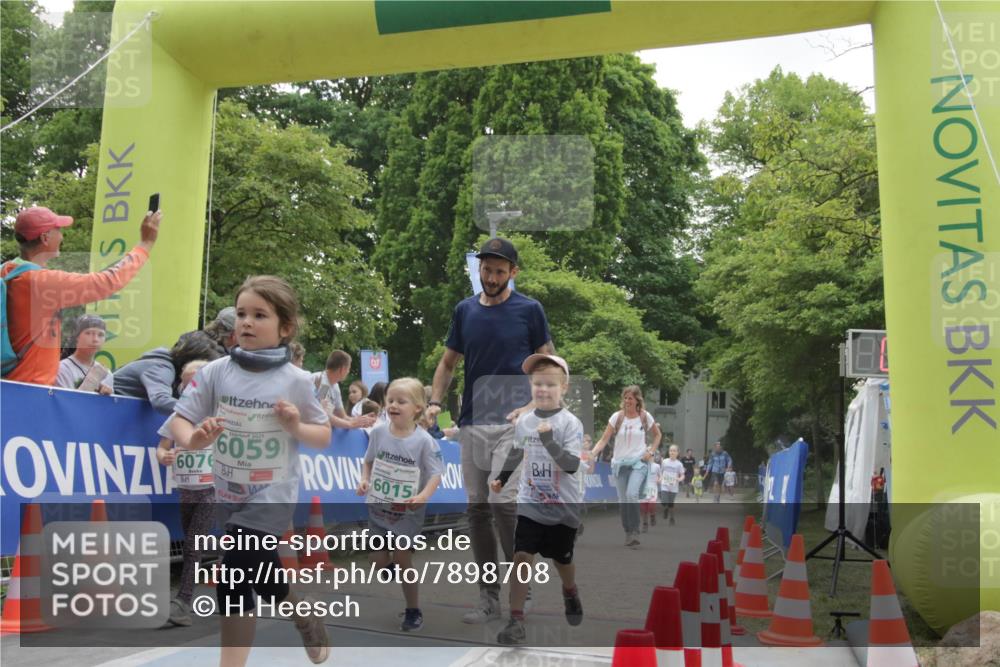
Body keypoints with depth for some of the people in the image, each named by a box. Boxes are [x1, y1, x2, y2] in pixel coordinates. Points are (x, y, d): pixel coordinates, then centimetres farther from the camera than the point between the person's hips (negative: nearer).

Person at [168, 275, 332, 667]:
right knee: (259, 572, 20)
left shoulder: (296, 381, -9)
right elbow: (179, 420, -6)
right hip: (228, 495, 4)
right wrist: (192, 440, -28)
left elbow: (323, 437, 1)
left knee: (233, 578, -16)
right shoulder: (216, 372, -4)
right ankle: (305, 616, 49)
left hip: (271, 496, -4)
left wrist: (297, 427, -20)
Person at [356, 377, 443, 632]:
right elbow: (369, 460, 9)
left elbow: (436, 473, -14)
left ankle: (413, 611, 20)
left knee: (402, 560, 1)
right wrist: (364, 479, -9)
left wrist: (424, 496, -29)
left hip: (408, 513, -4)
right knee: (378, 561, 10)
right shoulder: (378, 432, -6)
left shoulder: (424, 441, -17)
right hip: (378, 508, 4)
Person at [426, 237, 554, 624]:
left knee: (502, 503, -15)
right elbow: (448, 363, 16)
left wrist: (533, 405, -13)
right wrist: (435, 403, 1)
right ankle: (489, 599, 15)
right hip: (471, 424, 5)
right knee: (477, 509, 6)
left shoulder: (529, 310, -1)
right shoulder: (464, 311, 10)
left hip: (511, 423, -5)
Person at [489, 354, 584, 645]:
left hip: (563, 507, -2)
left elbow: (572, 465, -26)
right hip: (530, 504, 2)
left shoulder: (570, 423, -17)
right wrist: (501, 478, 17)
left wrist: (549, 440, -36)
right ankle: (516, 620, -6)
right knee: (522, 556, -11)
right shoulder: (523, 421, -3)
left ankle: (570, 593, 49)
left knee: (561, 558, 17)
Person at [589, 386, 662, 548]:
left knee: (632, 494, -24)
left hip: (639, 462, -2)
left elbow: (657, 435, 15)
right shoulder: (617, 417, -2)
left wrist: (651, 452, 1)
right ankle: (628, 533, 21)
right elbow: (604, 439, -5)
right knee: (623, 500, 6)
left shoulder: (645, 417, -1)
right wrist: (592, 453, -20)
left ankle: (635, 532, -16)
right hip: (620, 463, 2)